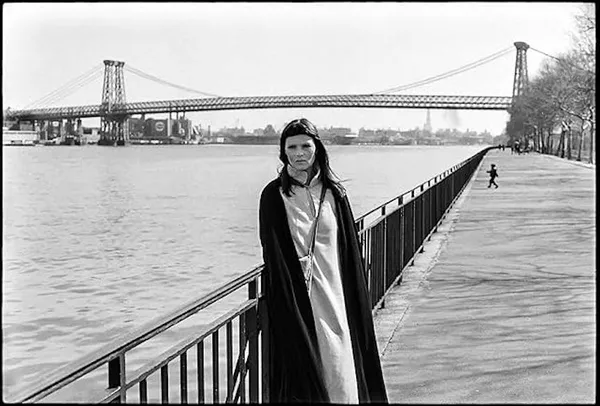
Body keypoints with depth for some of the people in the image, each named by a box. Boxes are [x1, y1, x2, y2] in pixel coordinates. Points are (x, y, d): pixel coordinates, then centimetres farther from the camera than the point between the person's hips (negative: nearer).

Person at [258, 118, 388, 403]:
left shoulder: (333, 192, 6)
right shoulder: (273, 196, -2)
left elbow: (350, 250, 7)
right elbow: (272, 256, -5)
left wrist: (355, 301, 3)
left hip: (333, 296, 3)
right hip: (296, 302, -2)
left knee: (340, 373, 5)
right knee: (302, 377, 2)